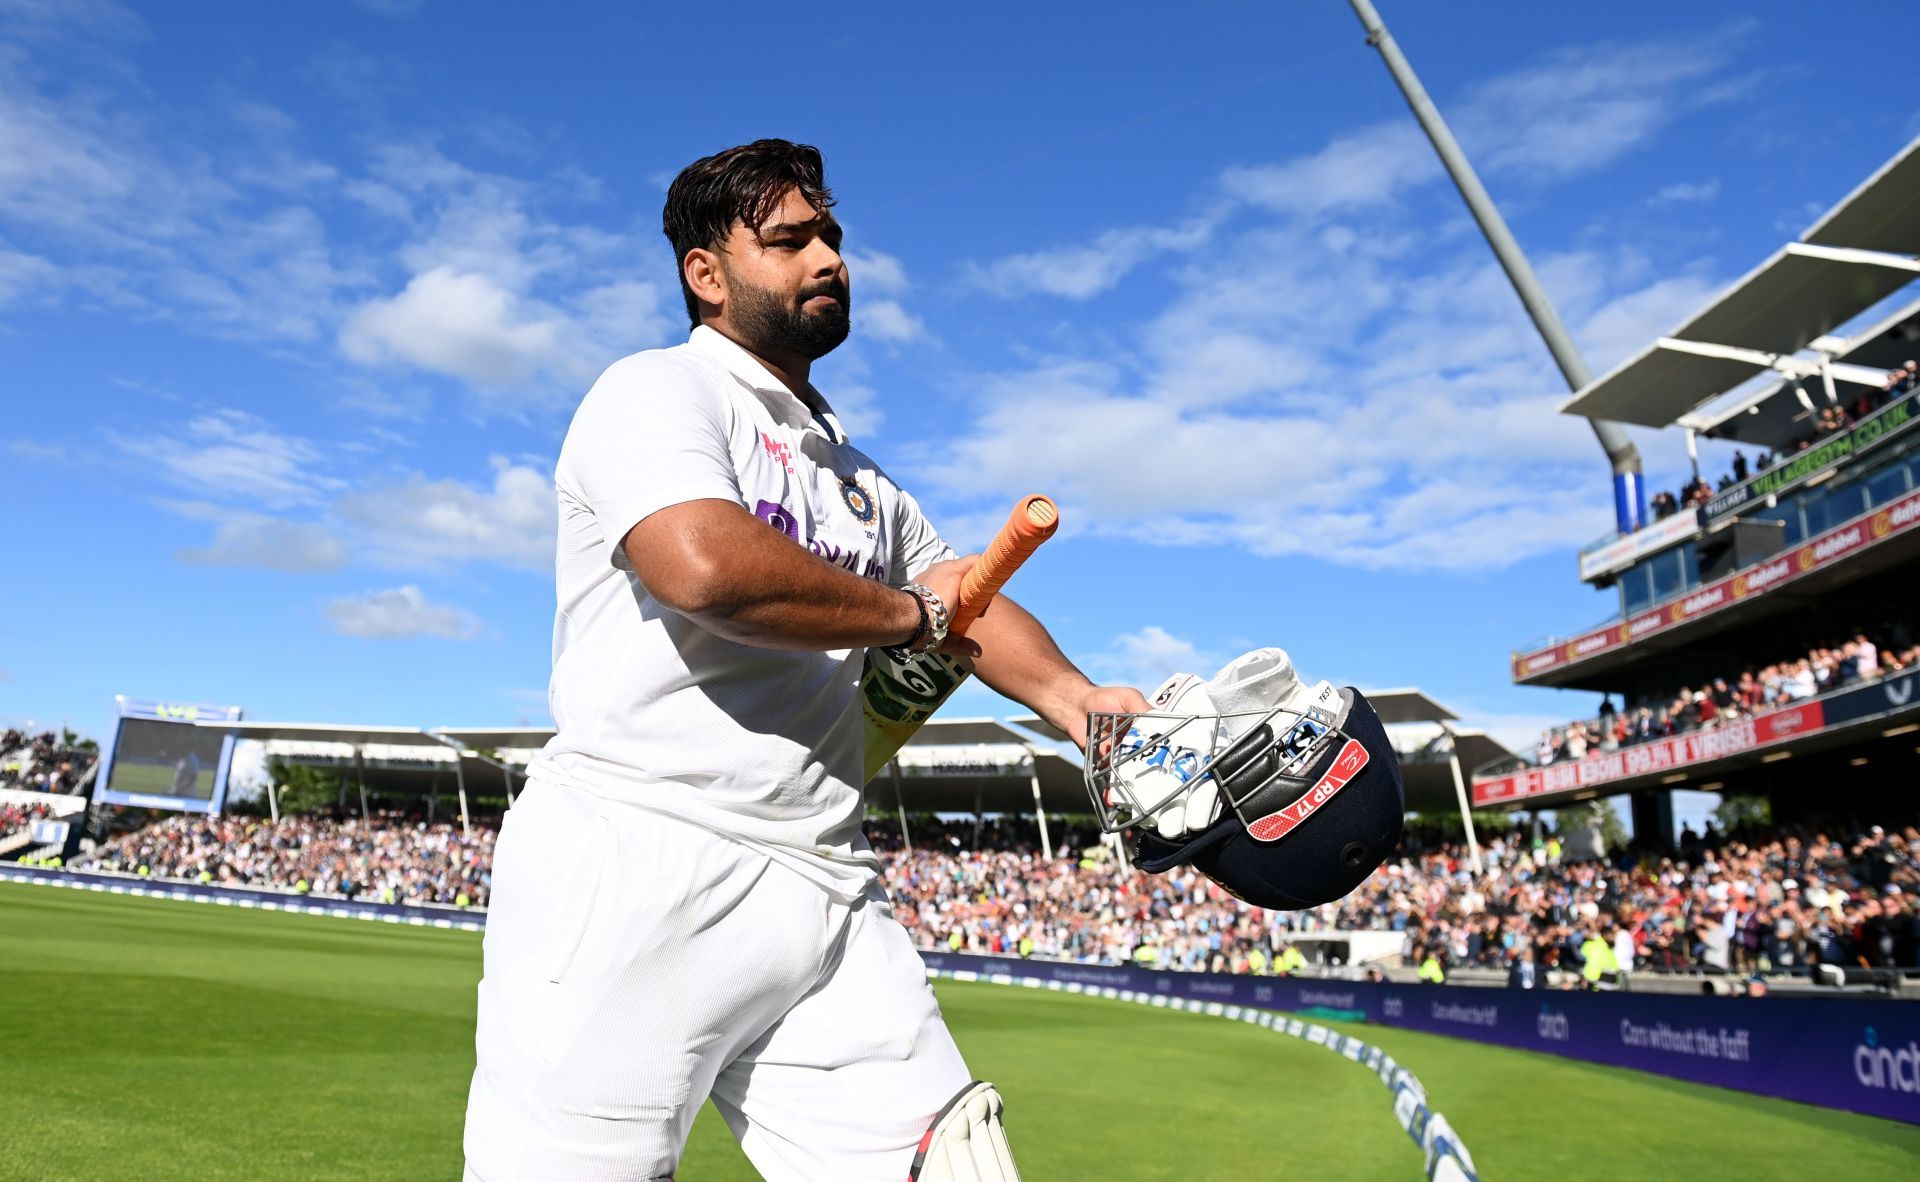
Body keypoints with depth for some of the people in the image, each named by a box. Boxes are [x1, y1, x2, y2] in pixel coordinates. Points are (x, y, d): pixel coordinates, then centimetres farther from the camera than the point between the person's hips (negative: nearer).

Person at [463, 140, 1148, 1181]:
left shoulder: (860, 479, 24)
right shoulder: (658, 391, -1)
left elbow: (965, 598, 18)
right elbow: (704, 566, -20)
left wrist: (1075, 698, -4)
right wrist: (908, 614, -5)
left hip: (826, 899, 7)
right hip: (638, 868, -6)